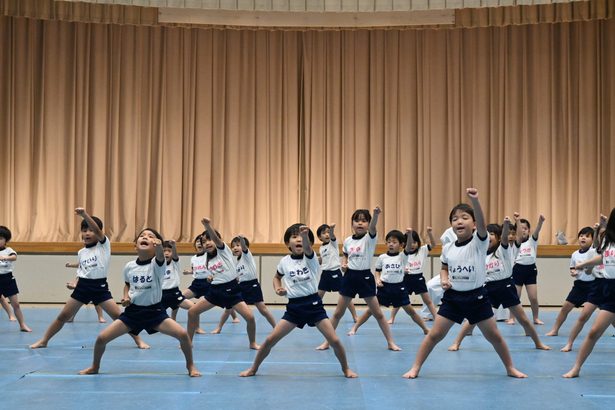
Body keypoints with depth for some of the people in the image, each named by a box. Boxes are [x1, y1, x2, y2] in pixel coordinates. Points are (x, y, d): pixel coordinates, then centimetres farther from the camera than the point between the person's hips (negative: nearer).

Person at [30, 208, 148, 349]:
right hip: (82, 286, 4)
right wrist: (74, 283, 2)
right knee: (63, 316, 5)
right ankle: (43, 341, 18)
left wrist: (84, 214, -33)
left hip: (100, 286, -4)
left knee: (118, 316, -9)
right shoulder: (81, 252, 10)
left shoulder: (104, 245, -4)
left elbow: (97, 230, -22)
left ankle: (138, 340, 2)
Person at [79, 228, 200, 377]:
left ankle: (190, 366, 5)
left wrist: (159, 247, -62)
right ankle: (94, 367, 24)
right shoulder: (129, 266, -1)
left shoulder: (157, 264, -12)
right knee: (101, 338, -6)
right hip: (132, 311, 3)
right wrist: (126, 297, -1)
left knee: (183, 334, -21)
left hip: (155, 311, -3)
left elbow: (160, 257, -39)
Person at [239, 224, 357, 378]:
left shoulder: (311, 257, -6)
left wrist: (305, 235, -54)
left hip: (314, 305, -2)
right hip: (294, 307, 2)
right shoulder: (284, 261, 1)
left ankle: (346, 369, 18)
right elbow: (277, 277, 22)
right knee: (270, 340, -3)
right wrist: (277, 289, 0)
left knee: (334, 340, -8)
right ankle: (253, 369, 19)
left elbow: (307, 248, -32)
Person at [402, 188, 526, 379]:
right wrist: (444, 280, -6)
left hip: (476, 297, -2)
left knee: (494, 336, 8)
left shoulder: (479, 242, -10)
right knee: (435, 334, -1)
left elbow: (482, 223, -30)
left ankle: (510, 368, 27)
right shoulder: (448, 248, 0)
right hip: (452, 297, 2)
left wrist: (474, 200, -46)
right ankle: (415, 368, 9)